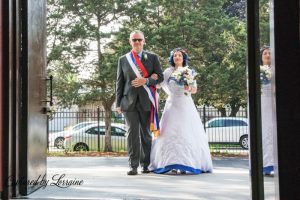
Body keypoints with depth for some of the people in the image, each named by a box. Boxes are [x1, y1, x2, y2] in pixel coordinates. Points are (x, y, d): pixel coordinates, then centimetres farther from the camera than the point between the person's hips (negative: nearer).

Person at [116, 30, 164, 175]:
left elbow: (160, 77, 5)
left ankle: (146, 164, 15)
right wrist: (119, 103, 4)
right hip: (129, 102, 0)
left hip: (146, 101, 0)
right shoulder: (123, 60, 11)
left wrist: (146, 80, -14)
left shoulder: (152, 58, 9)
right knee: (132, 134, -4)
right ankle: (133, 166, -2)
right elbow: (120, 82, 9)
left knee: (146, 134, 5)